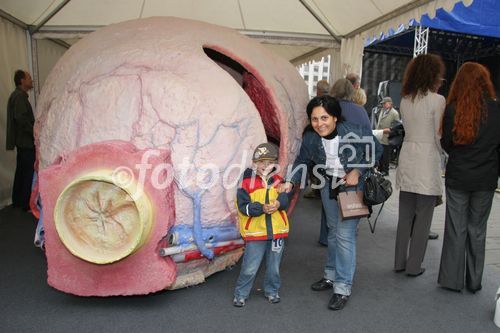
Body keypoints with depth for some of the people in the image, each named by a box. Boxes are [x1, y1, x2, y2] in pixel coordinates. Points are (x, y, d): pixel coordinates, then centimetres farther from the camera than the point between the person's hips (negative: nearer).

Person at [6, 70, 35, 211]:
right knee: (29, 172, -5)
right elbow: (20, 117, -25)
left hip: (21, 140, 10)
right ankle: (27, 204, -1)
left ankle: (17, 201, 26)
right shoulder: (20, 96, -15)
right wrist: (34, 133, -18)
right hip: (26, 141, -10)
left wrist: (32, 130, 14)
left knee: (21, 170, 16)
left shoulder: (16, 95, 16)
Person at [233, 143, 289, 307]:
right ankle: (241, 294, 23)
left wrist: (279, 203, -24)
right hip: (255, 232, -3)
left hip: (277, 231, 4)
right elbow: (243, 206, -13)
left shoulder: (278, 181, 5)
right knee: (250, 267, 3)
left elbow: (285, 199, -1)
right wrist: (262, 208, -25)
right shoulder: (247, 183, -7)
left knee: (273, 266, 17)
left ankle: (271, 291, 38)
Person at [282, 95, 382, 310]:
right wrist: (290, 182, -18)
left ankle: (343, 287, 7)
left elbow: (376, 151, -10)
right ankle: (331, 275, 36)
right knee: (333, 231, 18)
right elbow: (302, 161, -2)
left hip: (353, 186, -5)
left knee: (345, 234, -8)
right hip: (329, 184, 5)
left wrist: (357, 172, -20)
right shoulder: (310, 137, -16)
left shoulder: (355, 133, -28)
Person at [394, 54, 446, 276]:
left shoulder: (405, 100, 9)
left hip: (407, 160, 6)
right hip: (427, 163, -6)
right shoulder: (437, 100, -10)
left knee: (405, 216, 13)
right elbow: (440, 137, -8)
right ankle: (414, 266, 15)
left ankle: (400, 262, 23)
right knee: (423, 219, 6)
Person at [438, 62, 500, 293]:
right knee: (477, 230, 13)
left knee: (456, 229, 10)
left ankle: (452, 279, 17)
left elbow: (446, 144, -1)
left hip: (457, 178, -1)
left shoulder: (452, 109, -10)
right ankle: (474, 282, 23)